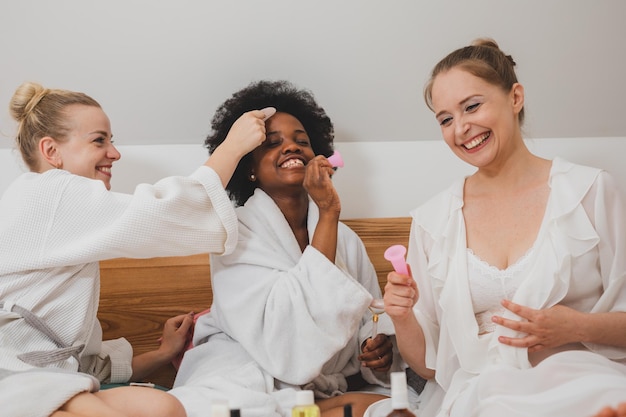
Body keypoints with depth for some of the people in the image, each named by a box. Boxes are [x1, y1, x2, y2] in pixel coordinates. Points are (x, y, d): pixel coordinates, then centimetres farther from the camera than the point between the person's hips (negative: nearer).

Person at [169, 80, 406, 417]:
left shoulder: (345, 239, 12)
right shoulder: (236, 233, -5)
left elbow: (370, 327, 15)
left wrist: (381, 350, -11)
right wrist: (327, 214, -21)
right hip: (245, 386, -5)